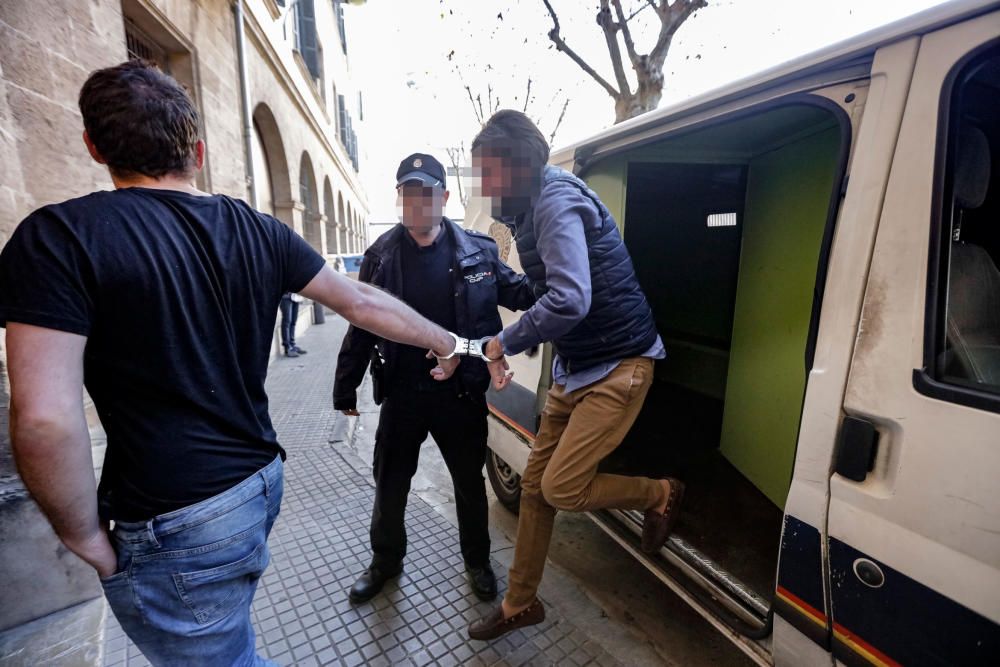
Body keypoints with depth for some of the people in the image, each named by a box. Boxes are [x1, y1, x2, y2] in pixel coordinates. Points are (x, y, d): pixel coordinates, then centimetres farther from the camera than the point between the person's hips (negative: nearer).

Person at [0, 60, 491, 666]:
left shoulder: (57, 237, -14)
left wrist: (88, 539, -4)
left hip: (176, 526, -5)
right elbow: (363, 303, 2)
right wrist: (446, 343, 15)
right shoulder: (256, 230, -1)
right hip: (261, 481, 6)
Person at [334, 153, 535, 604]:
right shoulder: (381, 255, -1)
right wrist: (345, 387, 5)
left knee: (469, 482, 17)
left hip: (461, 392, -1)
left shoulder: (477, 250, -4)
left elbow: (518, 293, 3)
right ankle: (385, 561, 44)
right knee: (390, 485, 17)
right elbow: (361, 326, 2)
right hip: (402, 393, 1)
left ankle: (477, 560, 43)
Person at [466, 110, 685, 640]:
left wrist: (505, 342, -21)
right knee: (535, 484, 10)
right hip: (575, 366, 9)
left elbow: (570, 301, -31)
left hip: (617, 365, -9)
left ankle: (661, 494, 21)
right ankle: (519, 604, 28)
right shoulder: (533, 207, 11)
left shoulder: (556, 202, -19)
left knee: (560, 489, -7)